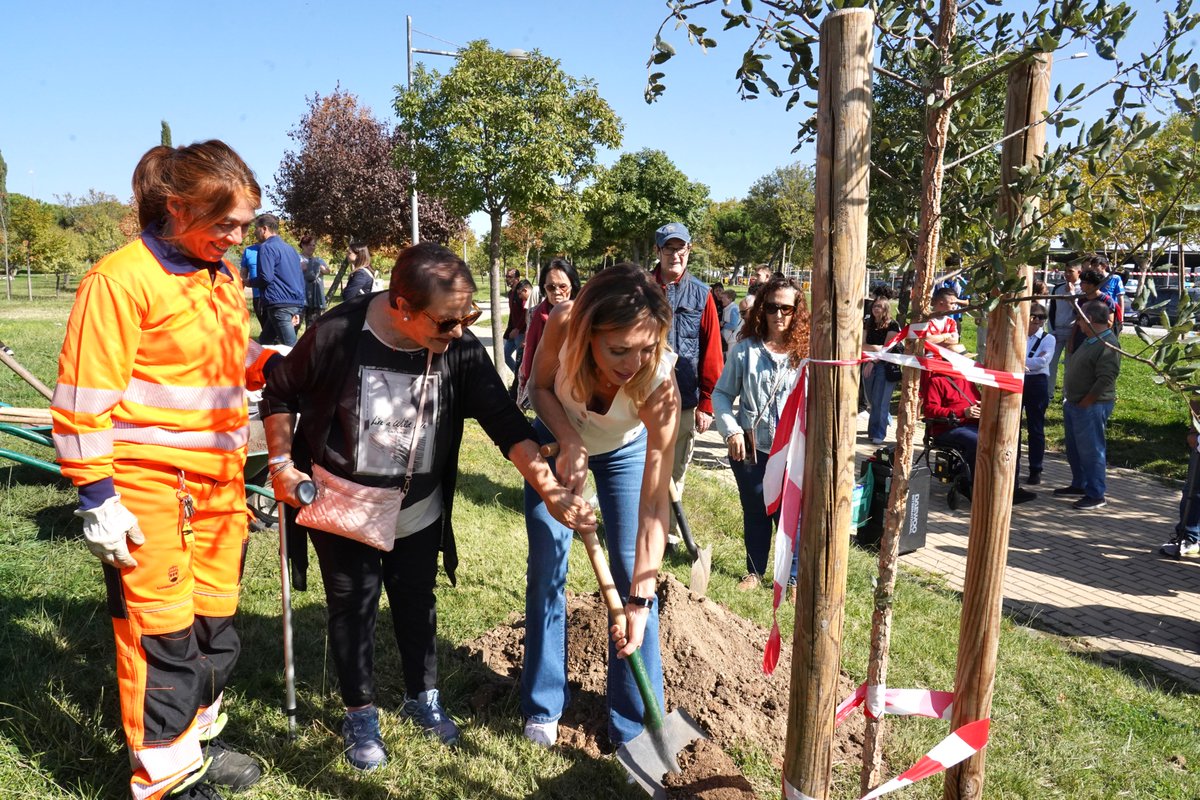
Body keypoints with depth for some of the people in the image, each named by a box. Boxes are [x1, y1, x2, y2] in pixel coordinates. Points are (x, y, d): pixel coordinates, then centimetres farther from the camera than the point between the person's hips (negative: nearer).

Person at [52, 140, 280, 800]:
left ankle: (196, 737, 37)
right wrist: (95, 494, -15)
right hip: (149, 487, -7)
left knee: (214, 619, 17)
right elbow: (84, 396, -14)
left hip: (219, 481, 7)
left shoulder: (224, 276, 9)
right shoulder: (122, 279, -14)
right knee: (162, 630, 3)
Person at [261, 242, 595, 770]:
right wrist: (281, 463, -9)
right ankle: (360, 713, 33)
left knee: (417, 602, 17)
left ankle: (423, 697, 40)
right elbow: (280, 396, -7)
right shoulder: (336, 335, -25)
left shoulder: (460, 350, -19)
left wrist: (549, 490, -31)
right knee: (353, 605, 11)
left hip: (418, 510, 2)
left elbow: (506, 424, -21)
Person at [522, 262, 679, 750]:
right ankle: (543, 706, 21)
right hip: (559, 440, 2)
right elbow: (540, 387, -15)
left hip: (626, 452, -1)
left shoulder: (659, 384, -40)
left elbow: (654, 503, -38)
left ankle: (633, 724, 14)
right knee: (546, 568, 3)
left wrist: (640, 600, -41)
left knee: (633, 577, -3)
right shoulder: (564, 324, -38)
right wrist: (569, 444, -32)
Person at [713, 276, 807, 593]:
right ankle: (755, 571, 33)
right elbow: (721, 394, 2)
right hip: (749, 446, 1)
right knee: (754, 512, 15)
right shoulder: (744, 350, -3)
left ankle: (794, 577, 22)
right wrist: (731, 430, -11)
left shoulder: (806, 352, -4)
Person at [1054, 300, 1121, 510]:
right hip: (1073, 403, 10)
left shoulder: (1108, 344, -19)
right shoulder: (1091, 340, 12)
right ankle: (1079, 485, 33)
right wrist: (1070, 399, 14)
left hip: (1091, 406, -10)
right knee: (1074, 448, 19)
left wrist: (1085, 402, -19)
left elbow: (1106, 379, -24)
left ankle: (1096, 495, 4)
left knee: (1091, 451, -4)